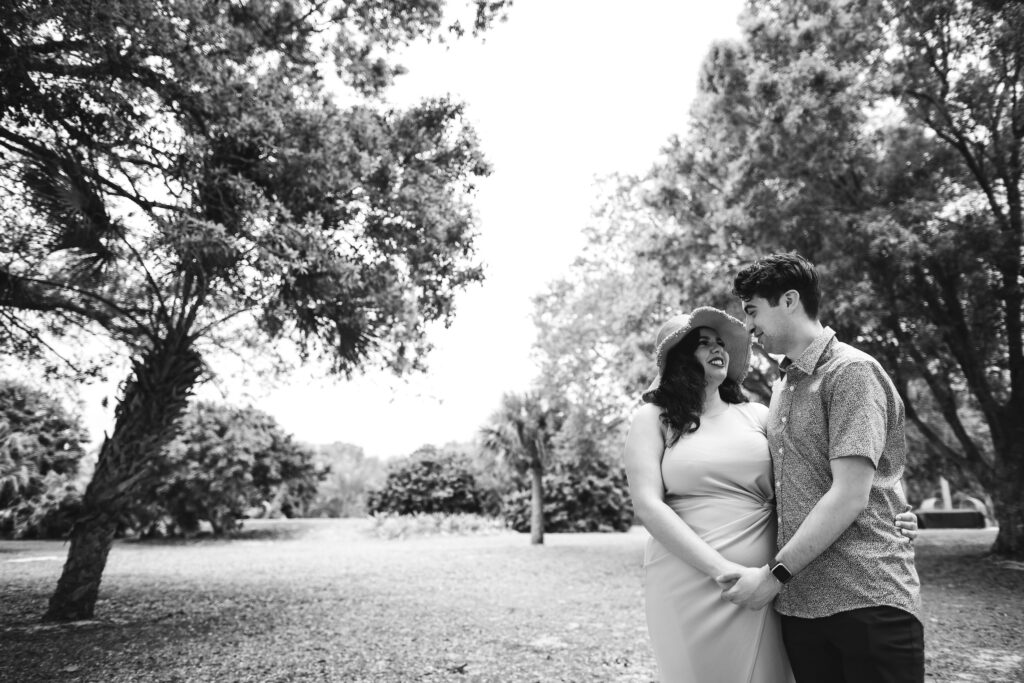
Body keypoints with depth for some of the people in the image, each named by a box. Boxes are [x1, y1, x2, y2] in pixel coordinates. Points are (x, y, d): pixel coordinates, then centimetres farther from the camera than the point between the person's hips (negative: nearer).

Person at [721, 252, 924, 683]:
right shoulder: (783, 386, 13)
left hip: (868, 600, -6)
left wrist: (776, 572, -15)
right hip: (797, 604, 7)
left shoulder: (851, 371, -10)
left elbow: (850, 497, -17)